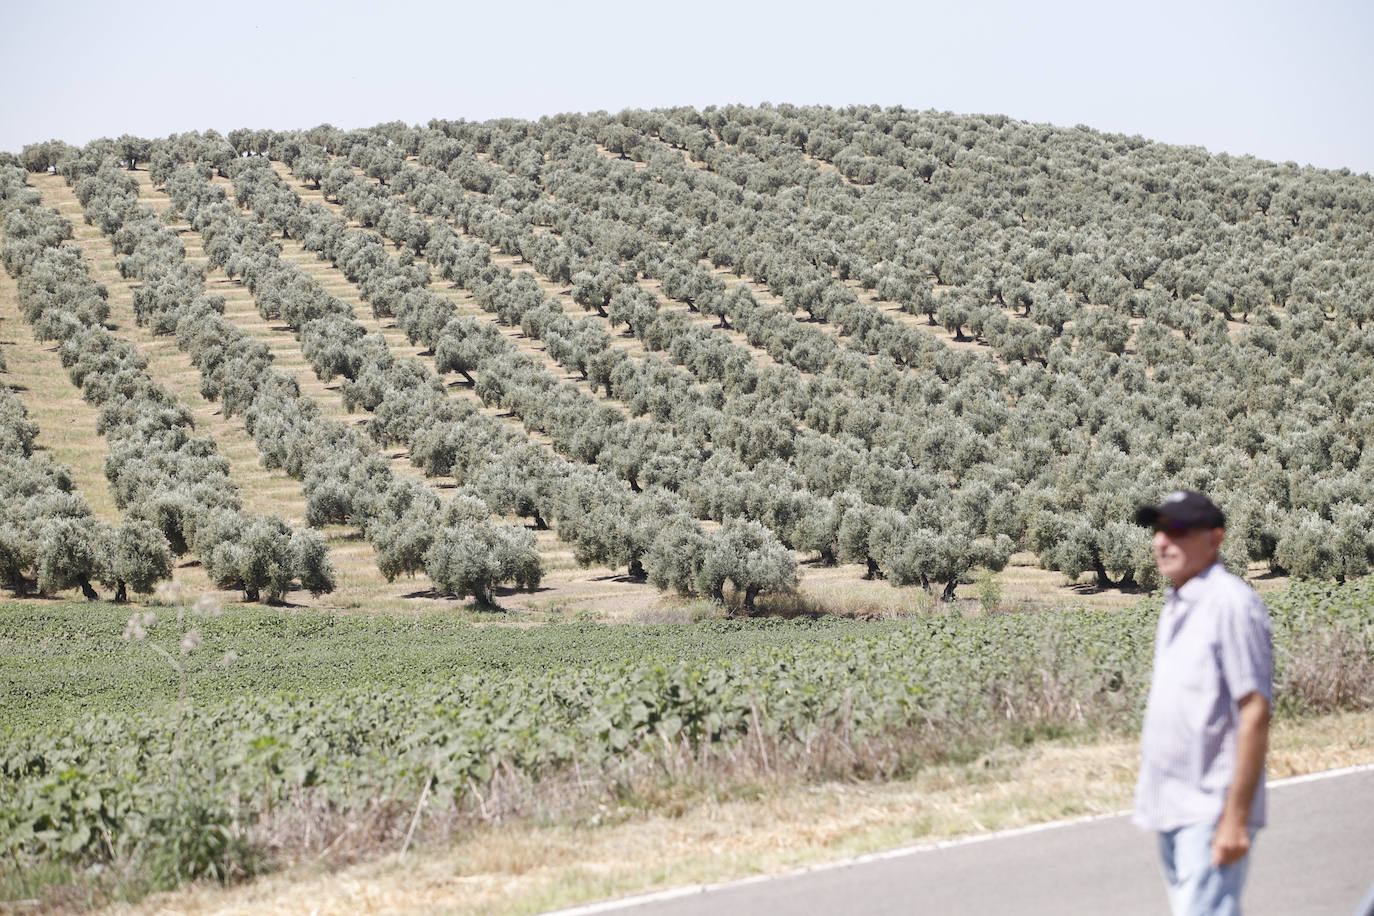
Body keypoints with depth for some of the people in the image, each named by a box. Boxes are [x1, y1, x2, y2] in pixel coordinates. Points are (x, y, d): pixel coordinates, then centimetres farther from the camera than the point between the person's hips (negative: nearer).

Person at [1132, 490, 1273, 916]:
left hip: (1211, 813, -9)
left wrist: (1236, 817, -20)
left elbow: (1255, 713, -17)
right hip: (1171, 809, 9)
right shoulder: (1175, 605, 14)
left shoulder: (1231, 603, -14)